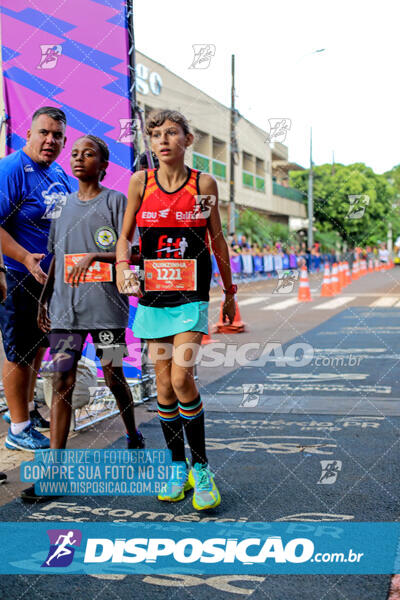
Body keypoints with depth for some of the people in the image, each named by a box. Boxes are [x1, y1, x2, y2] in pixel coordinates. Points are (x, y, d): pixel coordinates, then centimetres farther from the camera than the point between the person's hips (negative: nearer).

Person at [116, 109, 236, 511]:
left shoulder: (204, 184, 0)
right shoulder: (141, 182, 2)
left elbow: (217, 241, 8)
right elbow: (125, 234, 11)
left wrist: (230, 291, 11)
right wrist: (123, 266, -8)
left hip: (191, 296, -2)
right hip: (153, 295, 2)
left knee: (181, 376, -16)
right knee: (163, 384, 5)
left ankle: (200, 468, 1)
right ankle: (178, 468, 20)